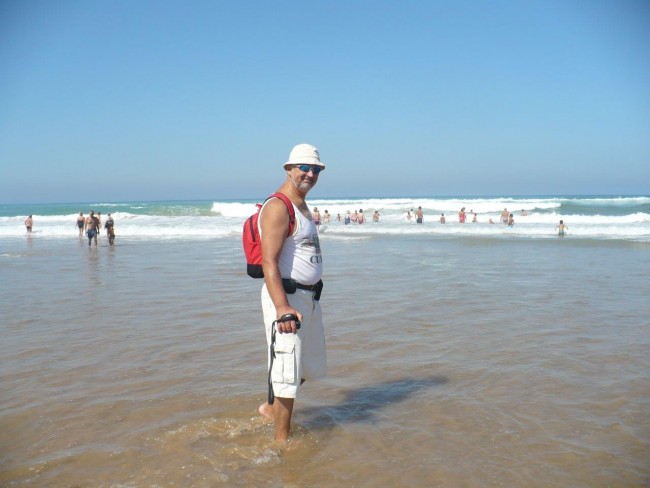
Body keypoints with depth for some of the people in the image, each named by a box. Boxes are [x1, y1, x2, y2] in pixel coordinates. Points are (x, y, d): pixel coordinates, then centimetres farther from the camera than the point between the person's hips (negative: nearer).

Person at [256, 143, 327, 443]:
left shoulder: (303, 207, 15)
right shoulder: (278, 207, -16)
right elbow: (269, 262, -24)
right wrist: (282, 308, -32)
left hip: (309, 297, 10)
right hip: (286, 296, -10)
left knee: (307, 366, 22)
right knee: (287, 372, -4)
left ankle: (271, 408, 42)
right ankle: (282, 441, 9)